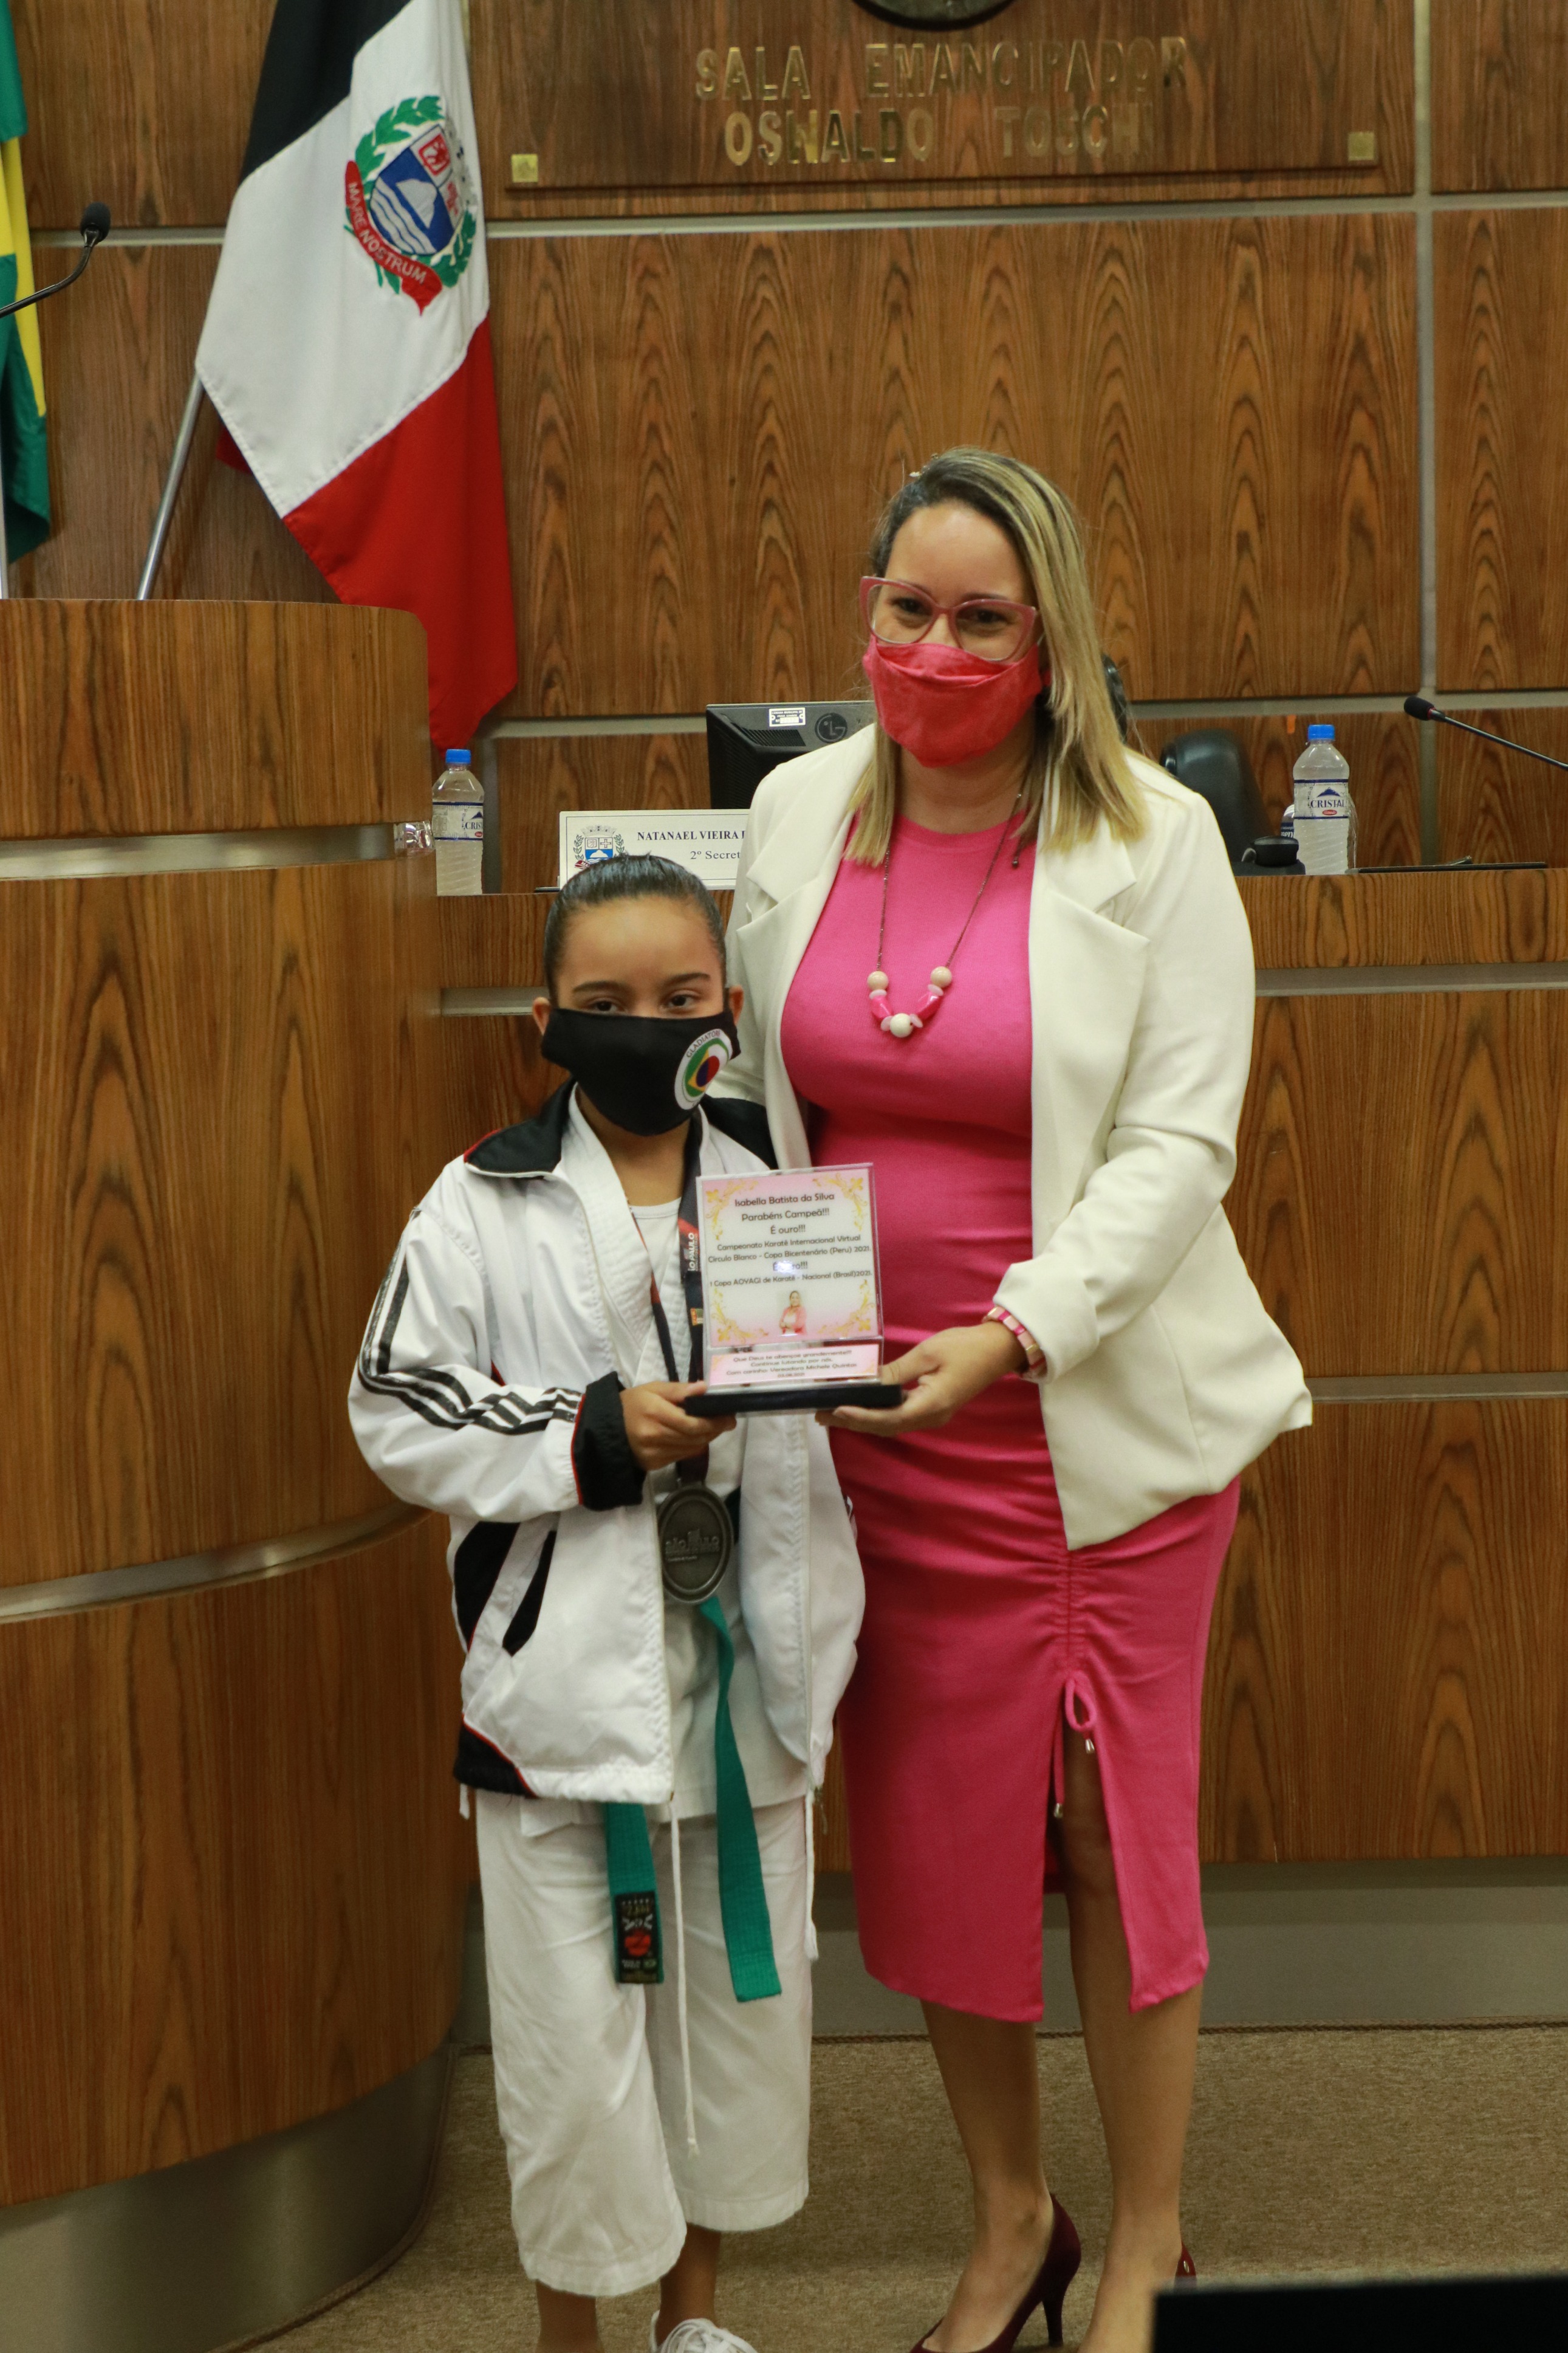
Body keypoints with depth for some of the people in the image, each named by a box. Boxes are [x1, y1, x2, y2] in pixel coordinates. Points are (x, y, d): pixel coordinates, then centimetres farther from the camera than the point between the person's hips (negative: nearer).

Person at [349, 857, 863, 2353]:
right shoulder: (485, 1207, -5)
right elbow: (399, 1418, -8)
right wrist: (588, 1440, -19)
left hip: (741, 1662, 4)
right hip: (564, 1669, -3)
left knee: (746, 1995, 15)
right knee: (573, 2026, 4)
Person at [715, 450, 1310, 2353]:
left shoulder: (1150, 841, -8)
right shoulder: (795, 813, 4)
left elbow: (1181, 1143, -12)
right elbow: (747, 1084, 13)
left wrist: (1017, 1328, -23)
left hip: (1097, 1419, -3)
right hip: (873, 1419, 4)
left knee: (1115, 1835, 6)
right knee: (930, 1831, 13)